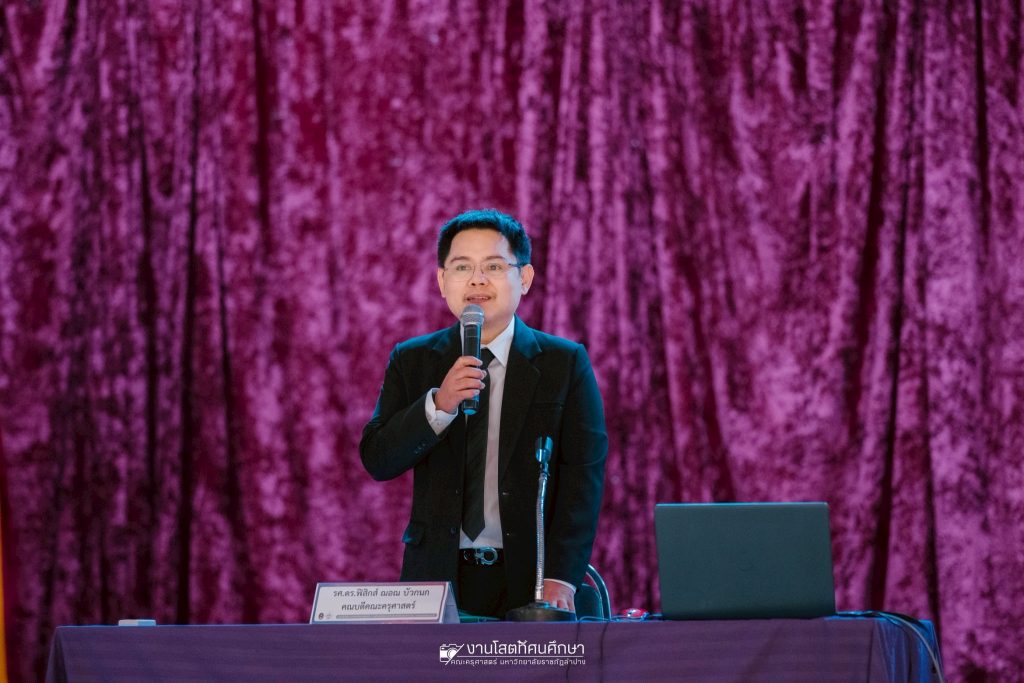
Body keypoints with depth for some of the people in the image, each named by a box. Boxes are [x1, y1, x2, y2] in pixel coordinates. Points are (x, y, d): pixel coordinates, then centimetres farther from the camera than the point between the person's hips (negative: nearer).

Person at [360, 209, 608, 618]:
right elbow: (377, 460, 2)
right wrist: (438, 404, -16)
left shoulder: (565, 363, 3)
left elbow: (583, 476, -4)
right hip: (437, 580, 1)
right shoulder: (411, 361, 10)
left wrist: (559, 580, -15)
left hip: (529, 582, -1)